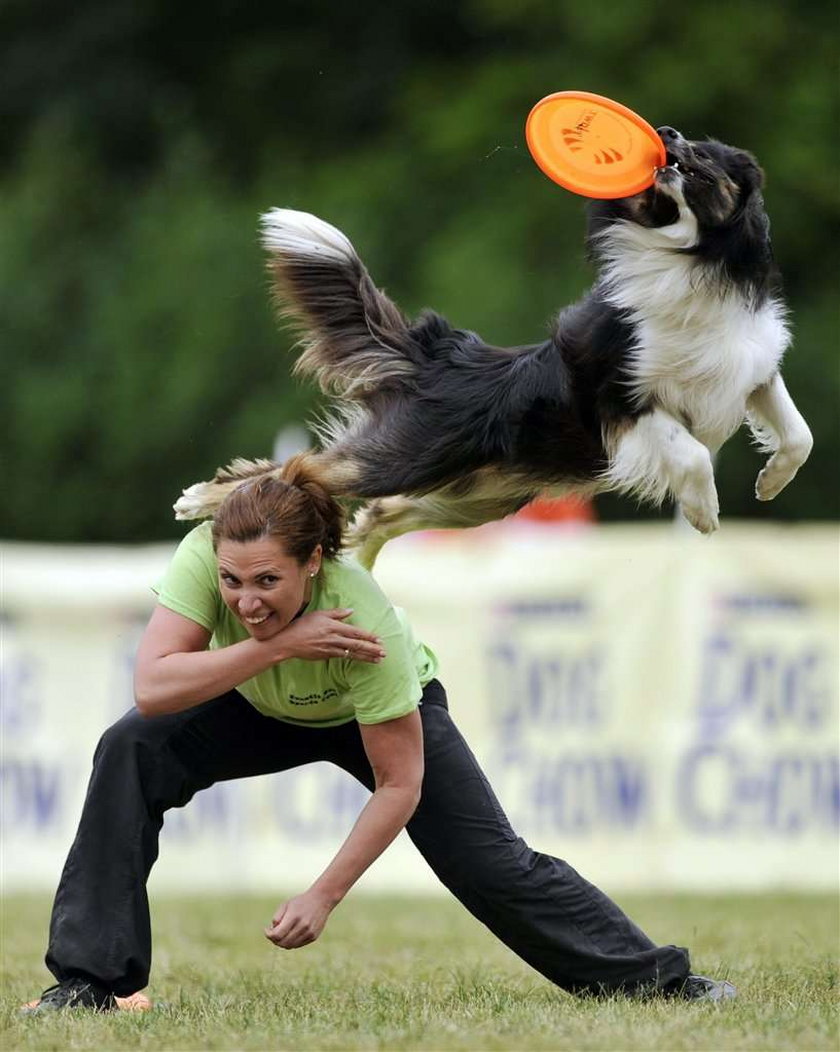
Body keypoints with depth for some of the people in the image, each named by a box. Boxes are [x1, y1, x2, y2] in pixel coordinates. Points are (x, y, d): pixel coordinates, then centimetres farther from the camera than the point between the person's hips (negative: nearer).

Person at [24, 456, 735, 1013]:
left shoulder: (364, 623, -42)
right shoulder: (206, 555, -37)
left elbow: (400, 785, -31)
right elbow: (151, 687, -42)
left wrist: (324, 896, -33)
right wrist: (276, 645, -50)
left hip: (393, 711, -2)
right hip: (260, 709, 2)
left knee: (494, 868, -6)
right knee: (130, 754, -23)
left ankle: (660, 979, 13)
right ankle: (91, 979, -17)